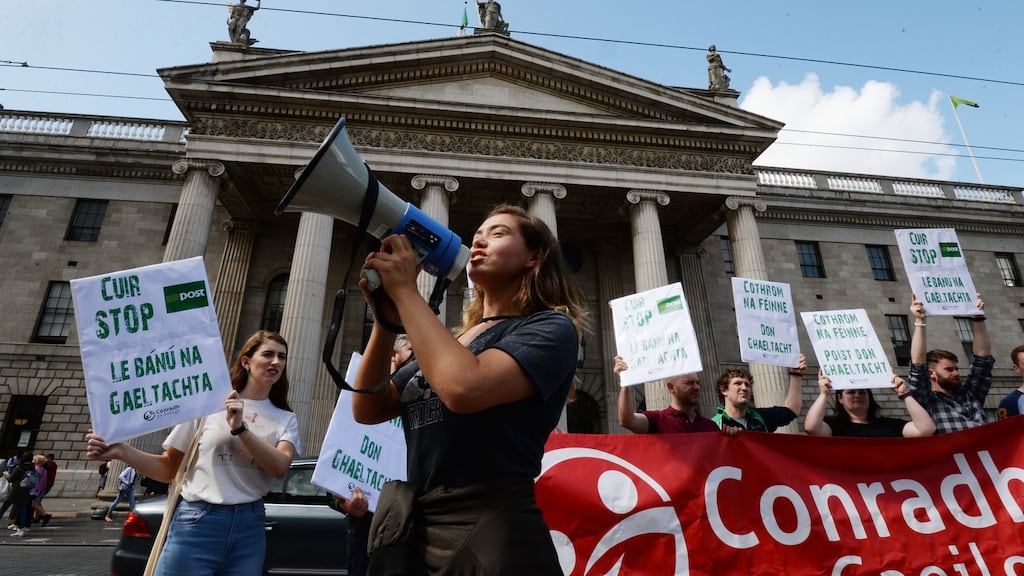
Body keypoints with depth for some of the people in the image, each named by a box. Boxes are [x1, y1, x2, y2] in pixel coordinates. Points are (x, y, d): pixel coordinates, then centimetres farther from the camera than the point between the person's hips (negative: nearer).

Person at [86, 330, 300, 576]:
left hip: (248, 528, 2)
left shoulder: (286, 419, 5)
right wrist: (120, 451, -9)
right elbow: (169, 468, 6)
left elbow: (280, 467, -13)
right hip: (197, 522, -2)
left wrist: (240, 428, -20)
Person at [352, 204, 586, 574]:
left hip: (489, 533, -6)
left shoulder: (551, 328, -9)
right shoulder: (452, 340, 13)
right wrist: (387, 320, -7)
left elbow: (464, 388, -27)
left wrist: (405, 290, -16)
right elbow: (368, 410, 7)